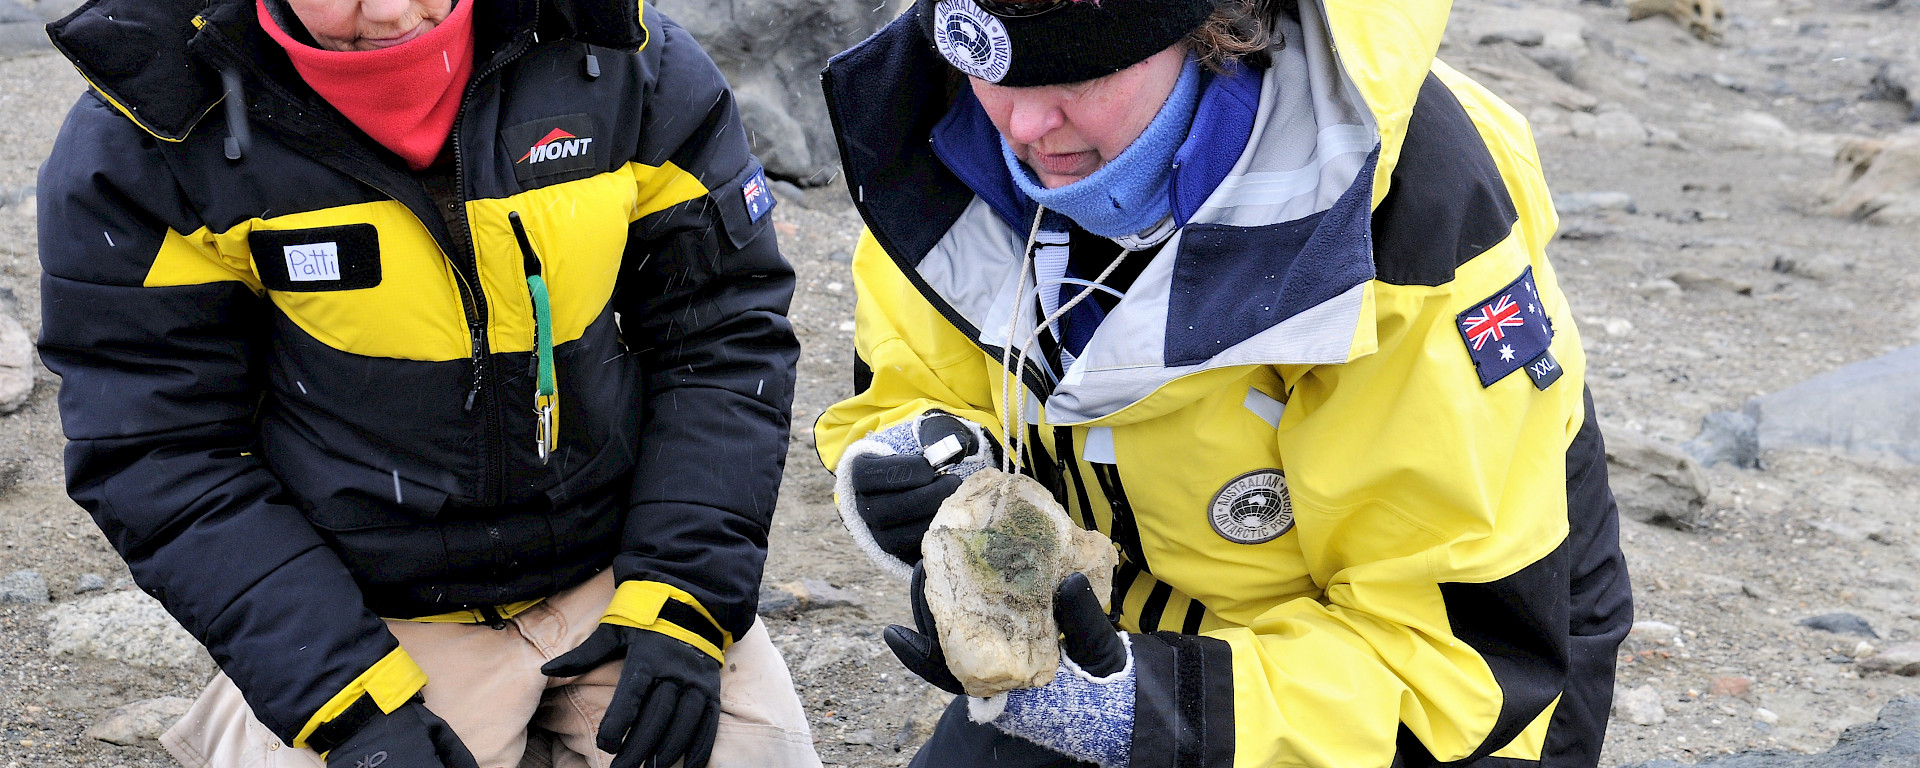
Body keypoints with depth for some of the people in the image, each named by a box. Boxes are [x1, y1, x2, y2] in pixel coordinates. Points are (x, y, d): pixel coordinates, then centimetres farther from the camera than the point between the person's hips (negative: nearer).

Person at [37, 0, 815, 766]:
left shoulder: (624, 63, -9)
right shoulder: (138, 149, -13)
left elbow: (723, 336, -4)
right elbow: (159, 456, -11)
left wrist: (683, 605, -13)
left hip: (623, 573, 2)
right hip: (371, 621, -1)